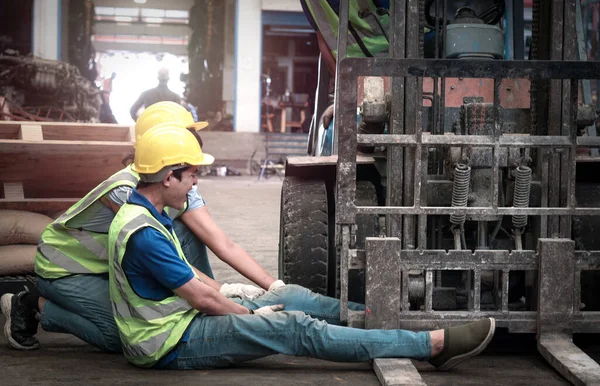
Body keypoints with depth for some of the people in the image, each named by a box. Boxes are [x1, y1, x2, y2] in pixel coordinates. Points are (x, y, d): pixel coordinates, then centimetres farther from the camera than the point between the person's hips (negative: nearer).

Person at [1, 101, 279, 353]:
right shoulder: (124, 191, -32)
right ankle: (34, 307, -3)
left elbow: (224, 245, -15)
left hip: (109, 265, 7)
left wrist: (275, 287, -23)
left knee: (184, 230, -11)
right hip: (63, 269, -7)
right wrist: (221, 291, -35)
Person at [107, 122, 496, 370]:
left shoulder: (150, 216, 9)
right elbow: (201, 296, -19)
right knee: (295, 328, -16)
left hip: (185, 318, 10)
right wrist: (254, 315, -4)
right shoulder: (142, 233, -24)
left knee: (292, 296, 8)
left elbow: (191, 276, 16)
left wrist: (245, 306, 11)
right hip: (172, 345, -10)